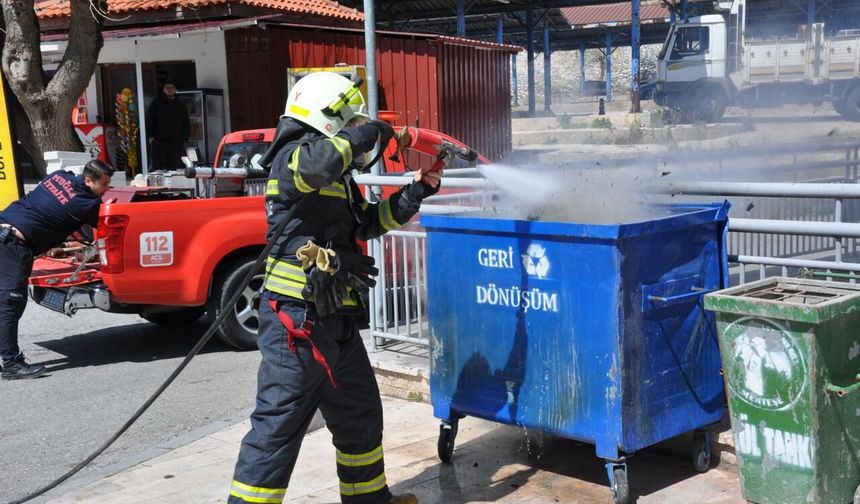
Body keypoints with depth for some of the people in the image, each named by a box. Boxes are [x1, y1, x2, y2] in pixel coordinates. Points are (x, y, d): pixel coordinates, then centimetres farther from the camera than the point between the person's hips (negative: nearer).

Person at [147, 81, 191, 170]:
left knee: (179, 168, -2)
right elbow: (149, 120, 4)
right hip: (160, 143, -3)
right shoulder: (157, 103, 8)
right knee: (160, 169, -8)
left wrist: (185, 138, 11)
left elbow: (186, 123, 21)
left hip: (177, 144, 3)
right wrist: (151, 136, -4)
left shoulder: (181, 106, 18)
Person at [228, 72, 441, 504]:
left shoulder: (336, 176, 21)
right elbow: (313, 164, -34)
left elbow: (368, 222, 30)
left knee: (360, 415, 22)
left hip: (336, 319, 10)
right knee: (279, 424, -8)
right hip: (297, 318, -10)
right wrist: (364, 134, -19)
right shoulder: (292, 156, -9)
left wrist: (417, 192, 23)